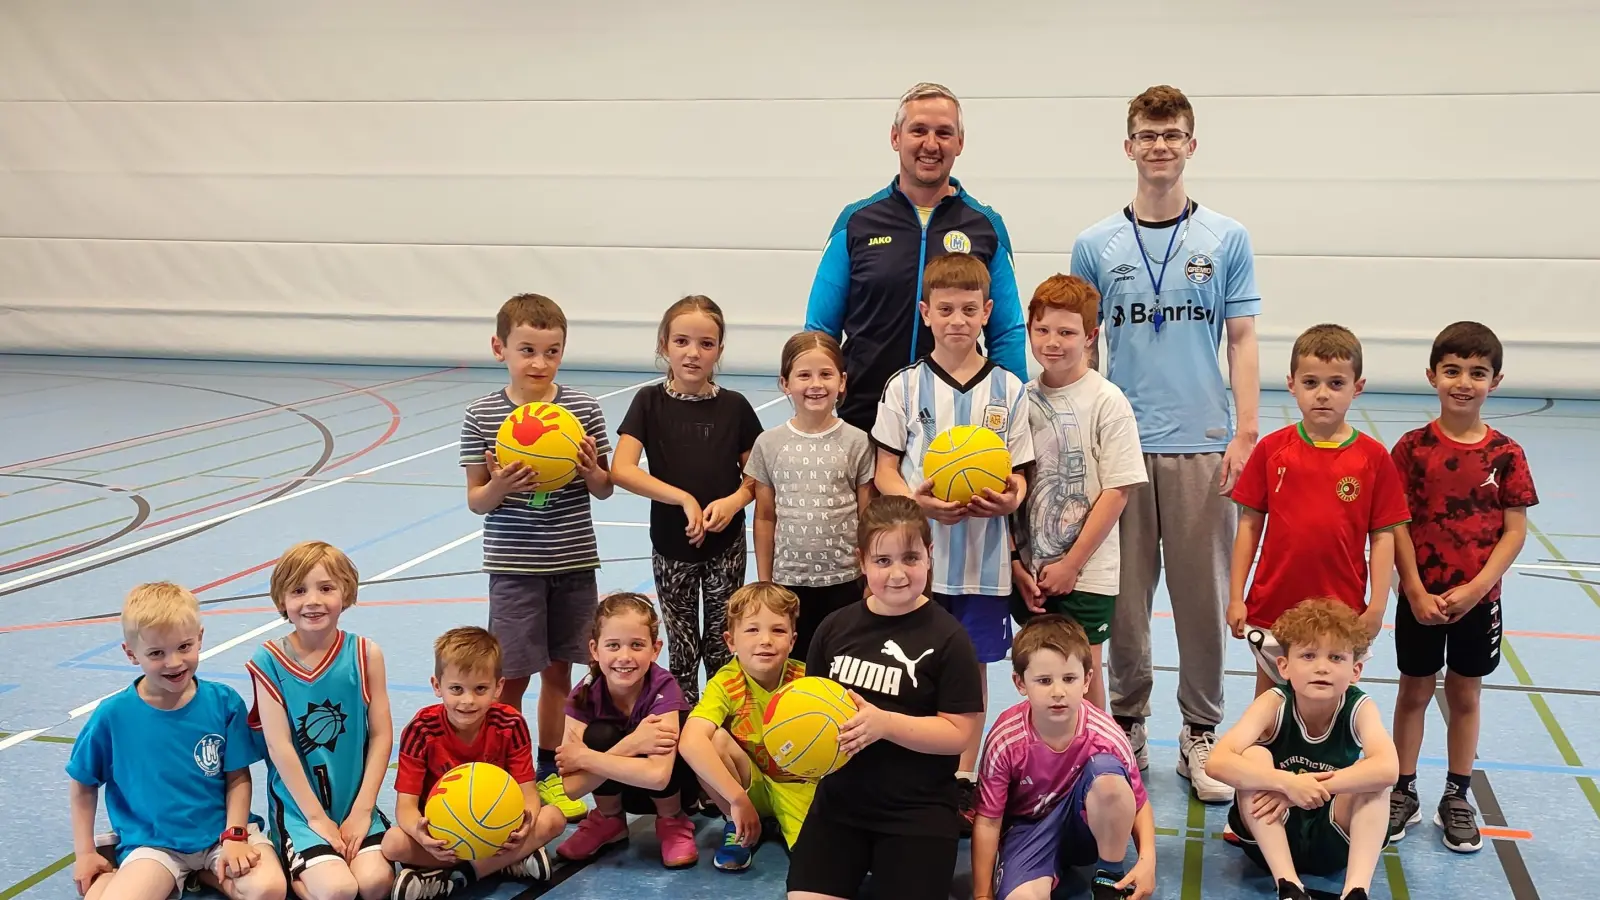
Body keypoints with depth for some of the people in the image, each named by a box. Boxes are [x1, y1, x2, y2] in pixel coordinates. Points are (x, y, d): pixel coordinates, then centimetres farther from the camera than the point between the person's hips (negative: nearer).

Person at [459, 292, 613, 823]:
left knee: (558, 669, 13)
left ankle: (548, 773, 29)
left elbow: (605, 489, 5)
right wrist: (498, 488, -22)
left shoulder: (584, 410, -2)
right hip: (514, 566, -2)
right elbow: (475, 501, 0)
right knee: (513, 676, 1)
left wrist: (591, 472, -17)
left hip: (574, 562, 2)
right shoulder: (481, 417, -5)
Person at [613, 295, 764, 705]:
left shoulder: (734, 406, -3)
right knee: (681, 648, 10)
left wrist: (735, 500, -17)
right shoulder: (650, 402, -5)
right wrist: (684, 498, -22)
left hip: (725, 543, 0)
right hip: (671, 544, 0)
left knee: (722, 648, 7)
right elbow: (622, 470, -15)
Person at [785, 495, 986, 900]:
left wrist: (884, 723, -23)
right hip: (839, 799, 4)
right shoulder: (836, 627, 1)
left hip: (917, 812, -3)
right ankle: (862, 867, 20)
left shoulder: (947, 637, -11)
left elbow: (960, 733, -12)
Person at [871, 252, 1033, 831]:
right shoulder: (905, 386, 0)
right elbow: (885, 468, 1)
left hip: (983, 555, 1)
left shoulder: (1007, 390, 2)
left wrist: (1010, 499, -19)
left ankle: (964, 782, 23)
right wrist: (915, 499, -19)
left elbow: (1019, 475, 4)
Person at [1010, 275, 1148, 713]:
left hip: (1086, 573, -4)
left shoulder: (1107, 401, -9)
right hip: (1028, 572, 4)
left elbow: (1117, 491, -11)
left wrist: (1070, 565, -12)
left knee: (1081, 676, 1)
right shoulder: (1023, 398, 4)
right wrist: (1015, 564, 0)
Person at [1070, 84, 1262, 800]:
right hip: (1120, 445, 1)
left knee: (1204, 598, 4)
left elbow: (1242, 340, 4)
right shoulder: (1096, 245, 6)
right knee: (1124, 599, 6)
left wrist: (1246, 433, -5)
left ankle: (1200, 735, 18)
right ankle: (1127, 728, 21)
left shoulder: (1227, 239, 4)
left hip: (1203, 444, 0)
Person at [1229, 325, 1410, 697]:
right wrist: (1236, 597, 1)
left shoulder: (1373, 457, -4)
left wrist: (1377, 606, -5)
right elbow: (1250, 523, 2)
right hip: (1272, 607, 1)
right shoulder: (1271, 450, -1)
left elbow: (1383, 535, -1)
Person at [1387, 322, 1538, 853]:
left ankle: (1456, 799, 25)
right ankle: (1403, 793, 21)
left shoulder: (1505, 455, -5)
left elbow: (1515, 530, -5)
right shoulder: (1414, 447, -7)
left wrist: (1474, 589, -14)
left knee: (1465, 694, 12)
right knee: (1415, 691, 10)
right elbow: (1398, 526, -7)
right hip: (1421, 596, -1)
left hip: (1478, 599, 1)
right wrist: (1416, 591, -13)